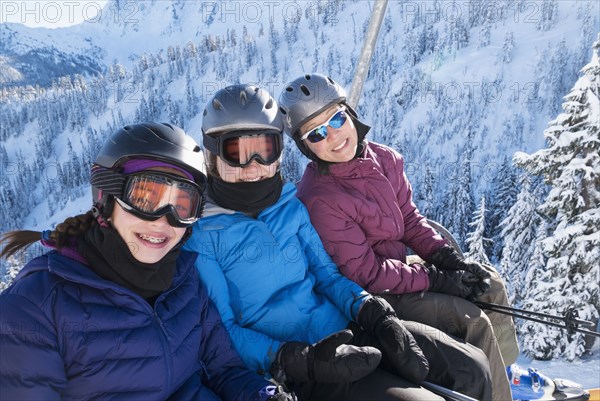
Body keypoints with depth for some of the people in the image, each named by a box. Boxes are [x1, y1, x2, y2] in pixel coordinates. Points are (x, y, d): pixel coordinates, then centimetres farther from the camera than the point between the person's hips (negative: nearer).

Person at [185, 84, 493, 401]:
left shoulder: (290, 204, 7)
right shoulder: (200, 233, -8)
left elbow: (326, 273, 10)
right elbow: (222, 330, -10)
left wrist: (371, 313, -8)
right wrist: (300, 360, -22)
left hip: (346, 327, 5)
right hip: (296, 373, -5)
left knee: (473, 369, -1)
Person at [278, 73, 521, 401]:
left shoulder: (384, 158, -4)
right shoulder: (318, 199, -26)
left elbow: (410, 219, 6)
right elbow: (365, 272, -24)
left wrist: (450, 259, -6)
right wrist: (437, 279, -19)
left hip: (402, 266, 8)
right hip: (371, 296, -8)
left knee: (491, 285, 7)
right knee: (474, 321, -15)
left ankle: (503, 373, 26)